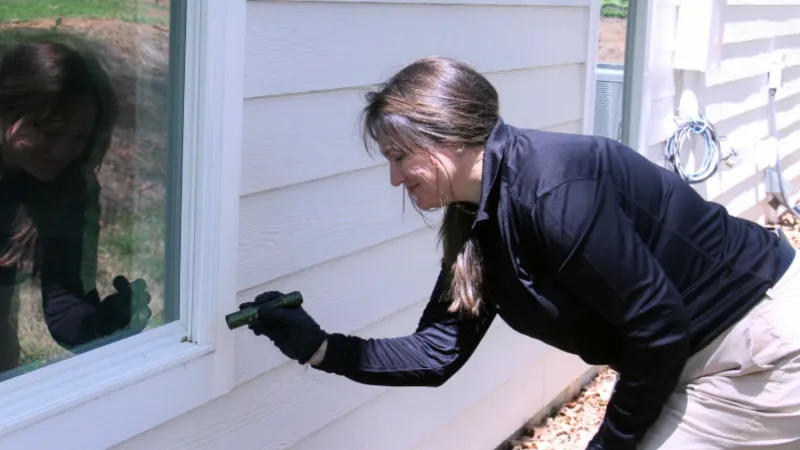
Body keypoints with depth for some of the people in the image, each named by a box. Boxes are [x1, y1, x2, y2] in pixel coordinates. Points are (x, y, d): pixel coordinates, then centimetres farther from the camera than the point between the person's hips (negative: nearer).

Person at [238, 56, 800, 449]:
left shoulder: (552, 189, -27)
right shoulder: (476, 225, 3)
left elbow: (659, 328, -24)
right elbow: (438, 353, 6)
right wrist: (320, 348, -2)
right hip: (693, 354, 9)